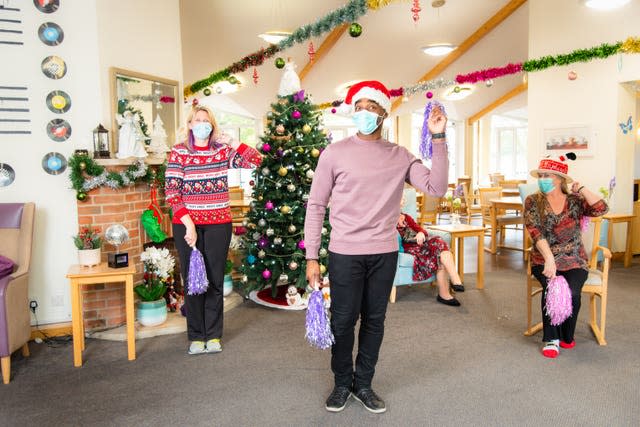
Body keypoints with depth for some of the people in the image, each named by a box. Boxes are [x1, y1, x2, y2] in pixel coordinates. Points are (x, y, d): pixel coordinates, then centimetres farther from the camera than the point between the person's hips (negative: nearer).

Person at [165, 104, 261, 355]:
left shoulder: (222, 151, 5)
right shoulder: (179, 153, -1)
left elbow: (255, 160, -5)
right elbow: (171, 192, -6)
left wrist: (230, 141, -9)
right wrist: (188, 223, -14)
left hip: (218, 224, 1)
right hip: (187, 224, -1)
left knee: (215, 281, 8)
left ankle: (213, 335, 21)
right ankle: (196, 336, 20)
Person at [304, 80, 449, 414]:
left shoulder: (400, 156, 5)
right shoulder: (335, 153, -2)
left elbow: (436, 188, -6)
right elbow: (315, 206, -1)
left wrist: (438, 139, -10)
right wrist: (311, 257, -4)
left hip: (385, 253, 2)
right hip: (344, 253, -2)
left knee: (375, 320, 12)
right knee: (343, 321, 7)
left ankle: (363, 384, 30)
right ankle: (342, 383, 29)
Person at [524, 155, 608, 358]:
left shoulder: (575, 201, 4)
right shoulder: (533, 201, 1)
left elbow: (601, 209, -13)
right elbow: (536, 232, -13)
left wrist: (581, 189, -10)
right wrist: (549, 259, -25)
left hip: (574, 262, 1)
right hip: (544, 260, 0)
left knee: (572, 292, -27)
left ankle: (567, 336, 2)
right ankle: (551, 339, -10)